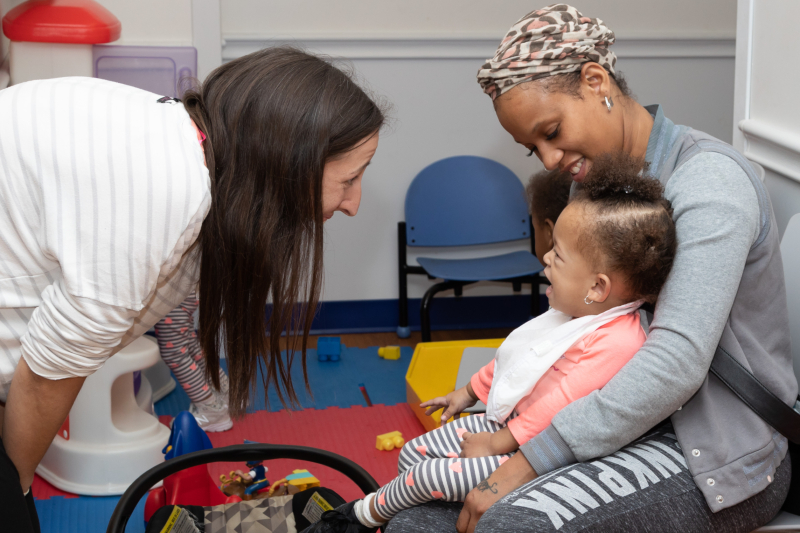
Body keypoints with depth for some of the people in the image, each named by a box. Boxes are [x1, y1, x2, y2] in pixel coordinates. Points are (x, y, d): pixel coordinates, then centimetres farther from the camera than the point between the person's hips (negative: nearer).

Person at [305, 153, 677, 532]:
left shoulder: (615, 344, -30)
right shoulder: (576, 316, 6)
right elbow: (516, 355, 20)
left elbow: (557, 406, -31)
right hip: (505, 421, 10)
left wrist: (497, 443, -23)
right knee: (413, 453, 10)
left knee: (428, 474, -14)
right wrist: (469, 392, 26)